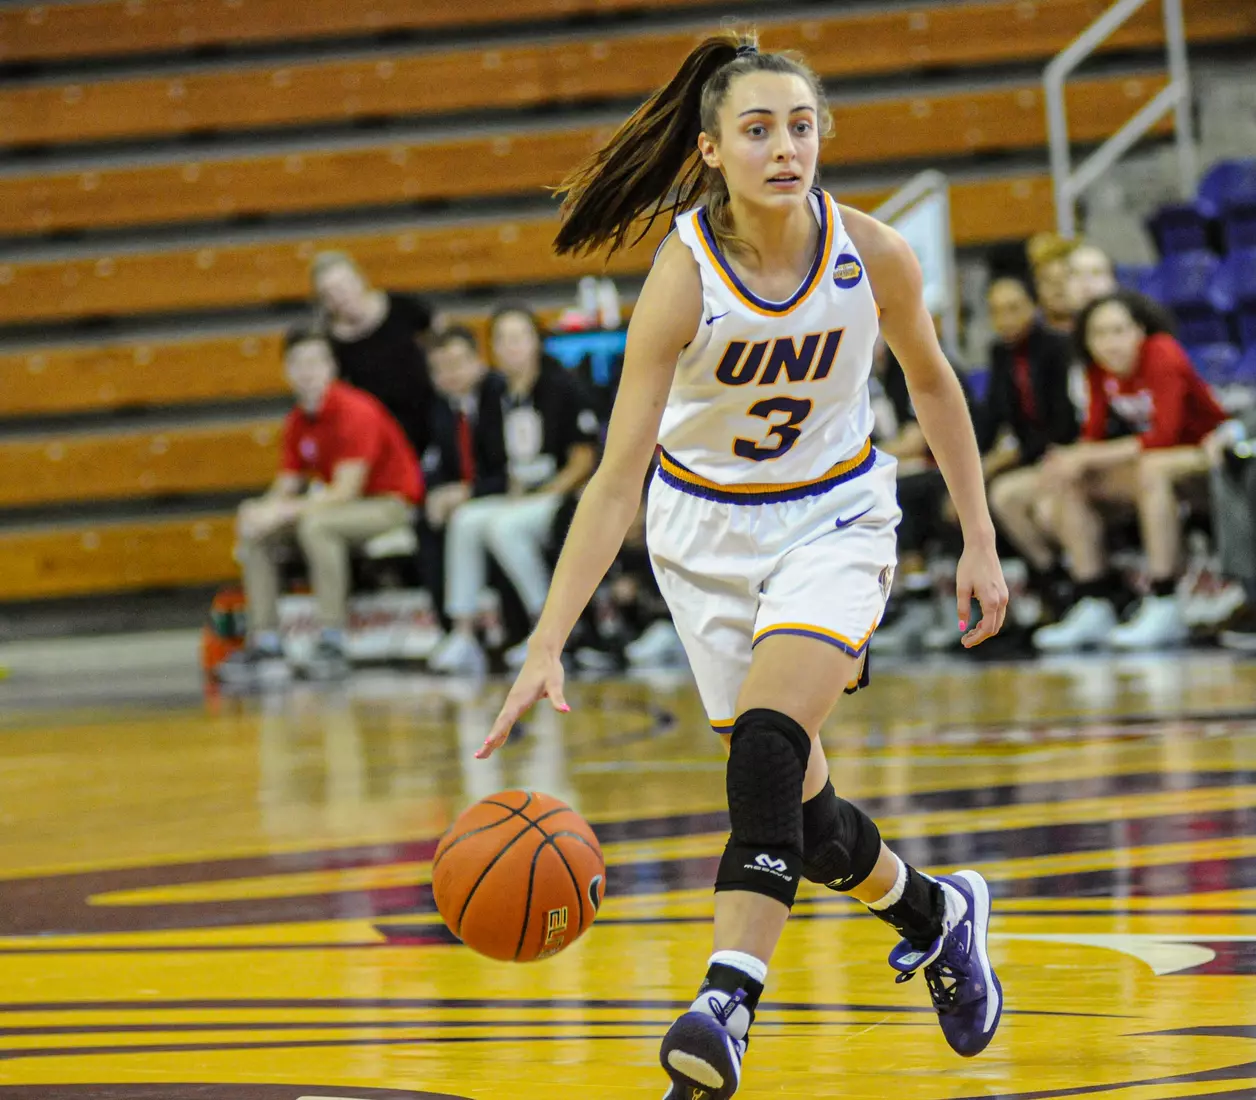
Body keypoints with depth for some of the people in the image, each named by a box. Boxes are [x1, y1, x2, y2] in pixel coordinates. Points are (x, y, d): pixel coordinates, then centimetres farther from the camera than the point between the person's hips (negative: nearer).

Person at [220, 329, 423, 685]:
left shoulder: (354, 412, -21)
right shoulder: (297, 422, 4)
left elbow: (346, 491, -27)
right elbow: (286, 487, 7)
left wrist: (282, 511, -31)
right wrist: (263, 511, -17)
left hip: (392, 504, -8)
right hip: (337, 504, 8)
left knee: (316, 524, -35)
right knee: (255, 533, -3)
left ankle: (332, 644, -33)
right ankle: (266, 646, -7)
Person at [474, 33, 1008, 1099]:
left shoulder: (875, 255, -18)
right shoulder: (686, 278, -25)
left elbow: (930, 379, 3)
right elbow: (618, 476, -26)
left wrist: (980, 540, 4)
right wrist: (547, 645, -33)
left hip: (835, 516, 0)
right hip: (707, 528, 0)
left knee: (768, 741, -25)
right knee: (792, 794, 7)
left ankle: (727, 1003, -30)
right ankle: (933, 911, 36)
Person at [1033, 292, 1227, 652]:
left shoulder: (1162, 356, -23)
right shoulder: (1101, 368, -3)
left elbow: (1164, 436, -29)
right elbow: (1096, 432, 1)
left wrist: (1086, 457, -29)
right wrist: (1070, 460, -22)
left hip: (1204, 452, -8)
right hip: (1153, 456, 8)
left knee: (1151, 469, -38)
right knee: (1066, 483, -5)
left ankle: (1163, 609, -36)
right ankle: (1094, 609, -5)